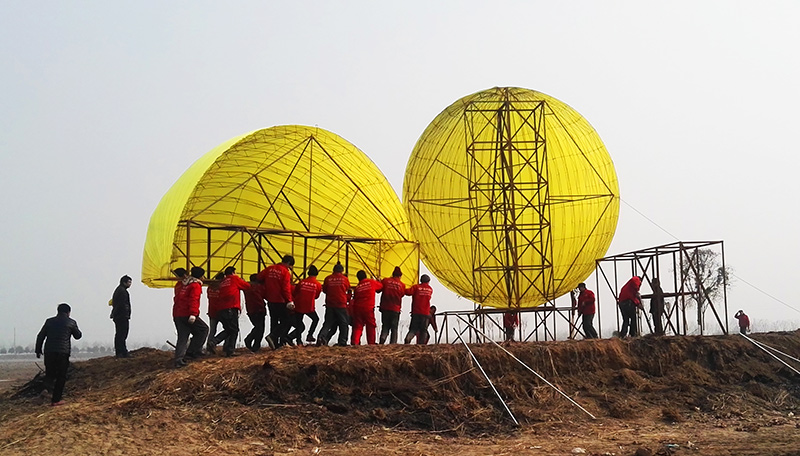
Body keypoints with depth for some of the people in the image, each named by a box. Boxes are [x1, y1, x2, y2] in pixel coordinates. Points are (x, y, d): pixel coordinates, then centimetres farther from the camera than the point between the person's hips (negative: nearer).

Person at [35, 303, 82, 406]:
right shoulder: (71, 322, 4)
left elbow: (40, 336, 11)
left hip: (49, 351, 3)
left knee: (50, 374, 22)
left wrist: (38, 350, 17)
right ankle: (56, 400, 2)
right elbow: (78, 336, 16)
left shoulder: (49, 321, 12)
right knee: (61, 376, 4)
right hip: (63, 353, -3)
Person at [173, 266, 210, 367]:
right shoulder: (196, 285, -5)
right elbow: (193, 300, -19)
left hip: (177, 314, 8)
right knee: (203, 329, 7)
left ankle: (178, 360, -1)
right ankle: (193, 350, 1)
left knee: (182, 337, 9)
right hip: (187, 315, -8)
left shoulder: (185, 285, 22)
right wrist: (193, 314, -26)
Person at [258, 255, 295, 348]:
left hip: (270, 301, 7)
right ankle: (272, 336, -18)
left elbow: (259, 277, 12)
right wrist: (289, 301, -13)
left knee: (274, 321, 15)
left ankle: (275, 344, 17)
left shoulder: (270, 269, 7)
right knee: (286, 321, 1)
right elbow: (286, 288, -18)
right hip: (280, 301, -7)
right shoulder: (285, 272, -12)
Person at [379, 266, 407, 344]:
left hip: (385, 308, 1)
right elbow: (402, 295, 6)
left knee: (385, 326, 9)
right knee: (394, 328, 7)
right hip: (396, 310, -1)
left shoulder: (385, 281, -1)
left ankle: (382, 340, -15)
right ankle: (393, 343, -4)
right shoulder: (402, 285, -1)